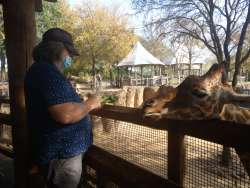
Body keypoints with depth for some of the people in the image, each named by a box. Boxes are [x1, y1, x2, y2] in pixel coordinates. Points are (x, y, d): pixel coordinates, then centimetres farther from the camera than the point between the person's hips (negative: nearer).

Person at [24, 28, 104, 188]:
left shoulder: (47, 71, 15)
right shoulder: (46, 70, -21)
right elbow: (65, 115, -32)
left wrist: (86, 107, 13)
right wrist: (90, 104, -15)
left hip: (62, 152, 10)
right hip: (60, 155, -10)